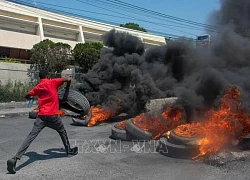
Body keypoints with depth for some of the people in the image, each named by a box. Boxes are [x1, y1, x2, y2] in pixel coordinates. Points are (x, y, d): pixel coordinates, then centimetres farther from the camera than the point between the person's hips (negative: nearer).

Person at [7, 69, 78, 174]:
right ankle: (69, 150, 37)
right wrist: (67, 89, 13)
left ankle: (15, 159, -17)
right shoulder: (53, 82, 1)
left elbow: (27, 96, 22)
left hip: (41, 116, 3)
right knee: (62, 131, 23)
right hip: (53, 116, -2)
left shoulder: (37, 87, 13)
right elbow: (68, 79, -3)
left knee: (31, 137, -5)